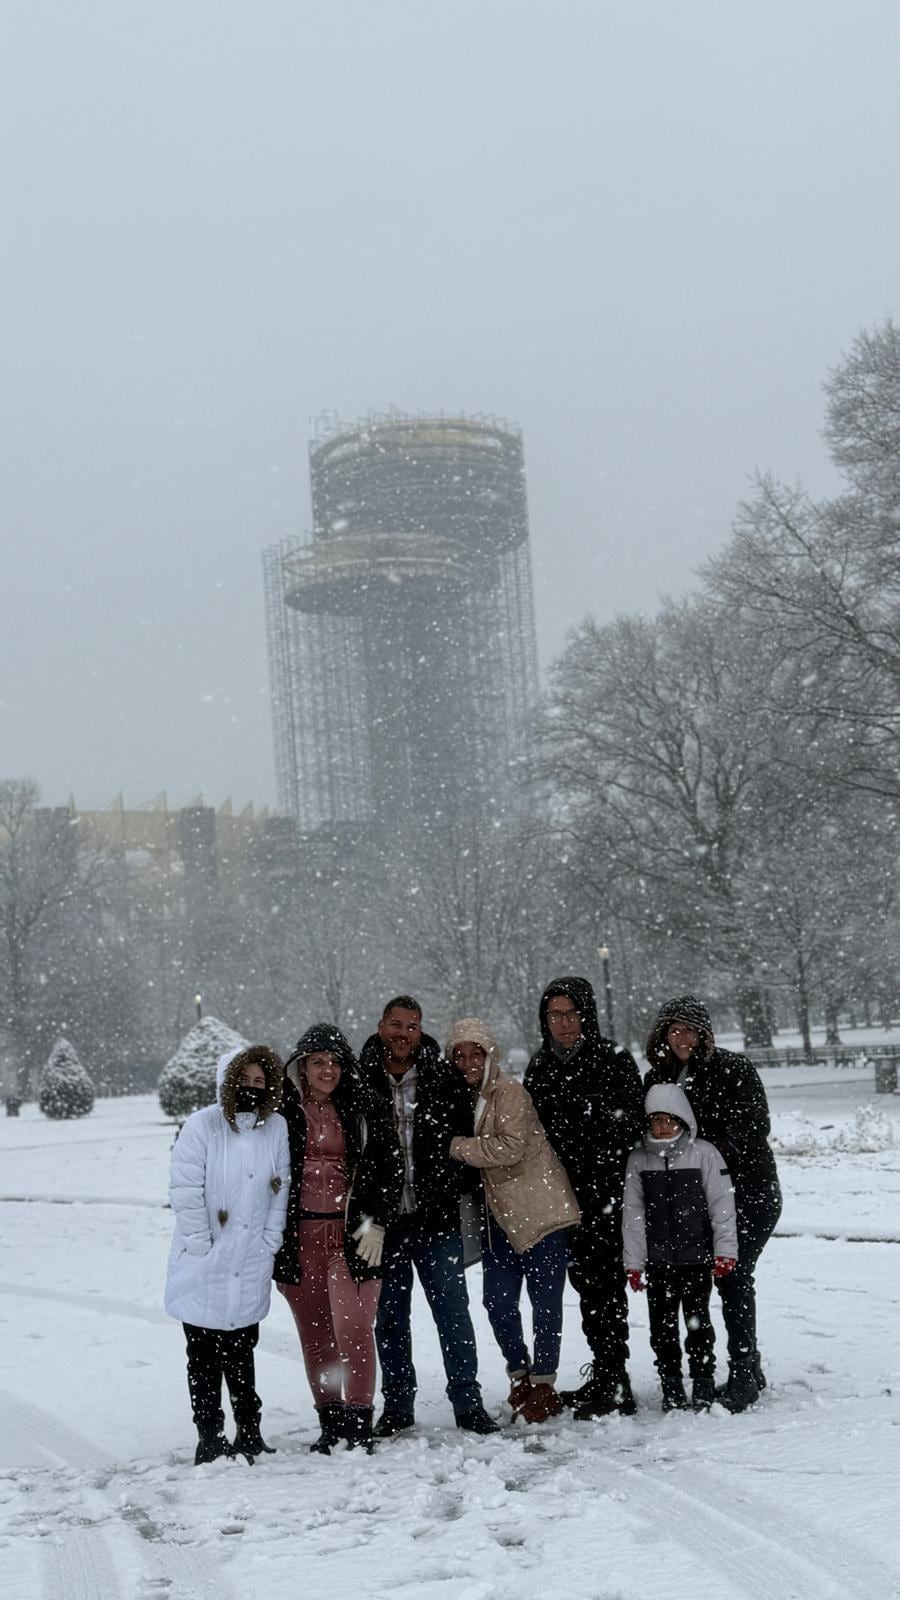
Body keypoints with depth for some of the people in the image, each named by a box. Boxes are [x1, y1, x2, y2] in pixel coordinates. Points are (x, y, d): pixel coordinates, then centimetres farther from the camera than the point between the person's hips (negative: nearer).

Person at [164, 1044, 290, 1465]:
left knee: (241, 1352, 13)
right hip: (203, 1267, -3)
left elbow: (280, 1191, 6)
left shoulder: (276, 1128, 4)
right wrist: (202, 1245, -11)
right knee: (204, 1357, 3)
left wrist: (269, 1244, 0)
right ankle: (209, 1438, 11)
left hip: (250, 1268, 3)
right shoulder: (202, 1126, -8)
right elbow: (186, 1192, -9)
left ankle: (249, 1433, 22)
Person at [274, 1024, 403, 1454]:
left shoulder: (365, 1111, 4)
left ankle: (358, 1422, -3)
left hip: (351, 1232, -2)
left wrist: (376, 1223, -3)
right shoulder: (282, 1112, 5)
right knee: (314, 1333, 6)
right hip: (300, 1235, 2)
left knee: (353, 1326, -11)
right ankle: (329, 1422, 15)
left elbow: (391, 1172, 6)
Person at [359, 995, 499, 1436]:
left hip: (435, 1217, -1)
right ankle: (397, 1405, 21)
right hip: (384, 1219, 1)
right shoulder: (361, 1081, -1)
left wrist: (447, 1192, -2)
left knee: (453, 1310, 2)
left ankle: (468, 1403, 11)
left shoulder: (443, 1079, 0)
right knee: (390, 1316, 10)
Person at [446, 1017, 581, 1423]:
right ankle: (520, 1375, 24)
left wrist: (456, 1146, -17)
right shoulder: (463, 1098, 11)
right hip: (498, 1215, 7)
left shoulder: (511, 1094, -12)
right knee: (498, 1302, 6)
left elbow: (511, 1147, -23)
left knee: (545, 1301, 0)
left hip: (541, 1210, -7)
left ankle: (543, 1382, 12)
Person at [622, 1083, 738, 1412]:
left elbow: (721, 1205, -4)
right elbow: (633, 1213, 4)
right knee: (662, 1326, 8)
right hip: (657, 1261, 3)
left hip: (697, 1258, -2)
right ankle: (671, 1388, 19)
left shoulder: (703, 1153, -4)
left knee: (697, 1322, 3)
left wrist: (725, 1251, -9)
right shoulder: (638, 1159, 3)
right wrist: (633, 1263, 0)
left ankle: (703, 1385, 15)